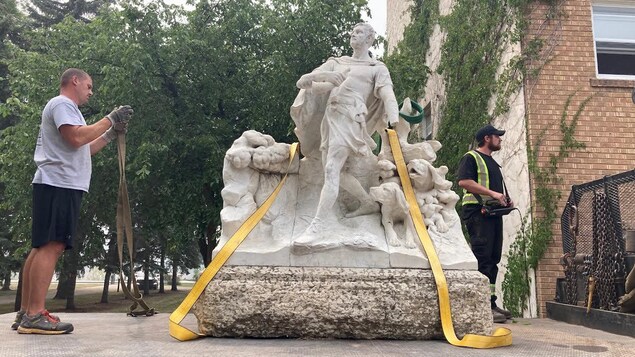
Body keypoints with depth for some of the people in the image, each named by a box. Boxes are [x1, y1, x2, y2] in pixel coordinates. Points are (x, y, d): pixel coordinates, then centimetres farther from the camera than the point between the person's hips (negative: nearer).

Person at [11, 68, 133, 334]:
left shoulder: (65, 108, 29)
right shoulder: (62, 104, -3)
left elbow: (84, 150, 28)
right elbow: (76, 138, -19)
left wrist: (111, 134, 21)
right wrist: (110, 119, -11)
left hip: (58, 185, 11)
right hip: (59, 184, -11)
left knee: (42, 247, 6)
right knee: (51, 247, -16)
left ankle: (26, 313, 8)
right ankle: (34, 316, -19)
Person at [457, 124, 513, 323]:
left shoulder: (493, 163, 27)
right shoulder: (471, 157, -1)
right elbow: (464, 181, -17)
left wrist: (505, 201, 12)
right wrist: (492, 193, -20)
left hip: (493, 213, 9)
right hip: (477, 212, -9)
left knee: (492, 259, 8)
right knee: (482, 259, -13)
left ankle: (490, 303, 12)